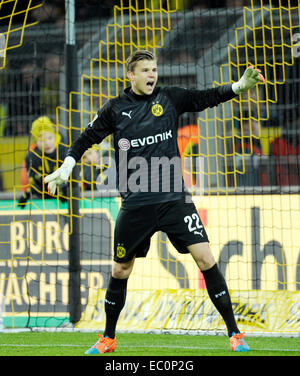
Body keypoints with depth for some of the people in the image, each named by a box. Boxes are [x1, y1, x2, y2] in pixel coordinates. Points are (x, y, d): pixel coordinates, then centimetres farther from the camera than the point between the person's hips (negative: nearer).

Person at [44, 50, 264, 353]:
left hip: (174, 199, 0)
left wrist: (240, 86, -22)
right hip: (135, 204, 0)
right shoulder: (115, 109, 3)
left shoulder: (170, 99, 4)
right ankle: (108, 339, 27)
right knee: (120, 269, 8)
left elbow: (207, 97, -6)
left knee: (204, 257, -11)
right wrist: (64, 170, 3)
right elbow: (86, 139, 12)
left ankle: (234, 333, -5)